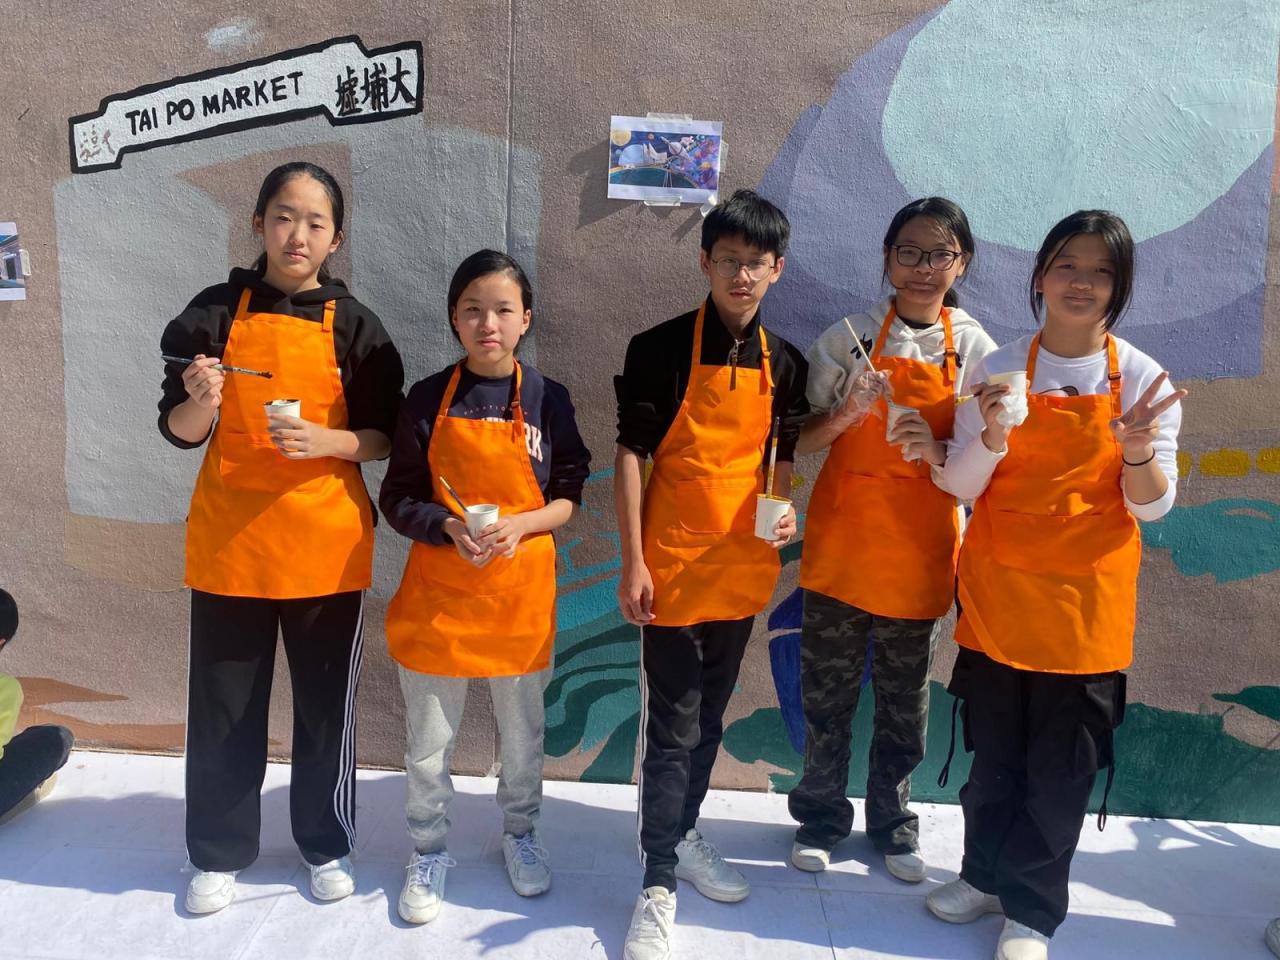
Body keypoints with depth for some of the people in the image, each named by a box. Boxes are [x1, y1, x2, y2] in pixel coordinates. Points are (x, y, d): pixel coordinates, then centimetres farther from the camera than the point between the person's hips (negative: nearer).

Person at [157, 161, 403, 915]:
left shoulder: (354, 325, -1)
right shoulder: (216, 311, 1)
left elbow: (385, 439, 0)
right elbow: (180, 431, 3)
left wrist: (326, 441, -18)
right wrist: (202, 402, -19)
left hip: (326, 544, 0)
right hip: (229, 541, 1)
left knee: (326, 703, 11)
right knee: (223, 705, 11)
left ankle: (328, 844, 30)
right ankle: (220, 853, 30)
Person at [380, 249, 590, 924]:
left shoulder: (547, 399, -3)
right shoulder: (429, 399, -4)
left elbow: (569, 497, 1)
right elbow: (397, 501, -1)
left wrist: (519, 525, -18)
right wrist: (451, 528, -19)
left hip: (521, 590, 0)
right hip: (438, 590, 0)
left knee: (522, 730, 16)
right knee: (428, 737, 11)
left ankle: (519, 832, 41)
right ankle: (429, 849, 34)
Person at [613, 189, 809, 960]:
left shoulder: (784, 363, 6)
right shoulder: (660, 349, -8)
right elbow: (631, 456, -8)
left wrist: (785, 514, -6)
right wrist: (633, 562, -12)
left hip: (742, 568, 5)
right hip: (673, 567, -4)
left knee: (709, 719, 17)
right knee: (672, 728, 0)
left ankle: (684, 833, 37)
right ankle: (659, 883, 14)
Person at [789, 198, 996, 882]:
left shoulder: (976, 349, 0)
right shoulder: (848, 337, -1)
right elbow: (801, 442, 0)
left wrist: (938, 452, -19)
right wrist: (846, 415, -20)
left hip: (920, 549, 1)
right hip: (841, 541, 0)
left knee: (904, 696, 13)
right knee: (826, 690, 9)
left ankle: (891, 821, 34)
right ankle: (821, 816, 30)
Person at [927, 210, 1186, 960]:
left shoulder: (1143, 378, -3)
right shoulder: (999, 369, -1)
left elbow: (1152, 507, -5)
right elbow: (961, 486, -2)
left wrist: (1139, 453, -26)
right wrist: (992, 440, -23)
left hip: (1087, 599, -1)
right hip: (997, 590, 1)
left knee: (1062, 765, 7)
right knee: (995, 749, 14)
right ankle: (987, 874, 35)